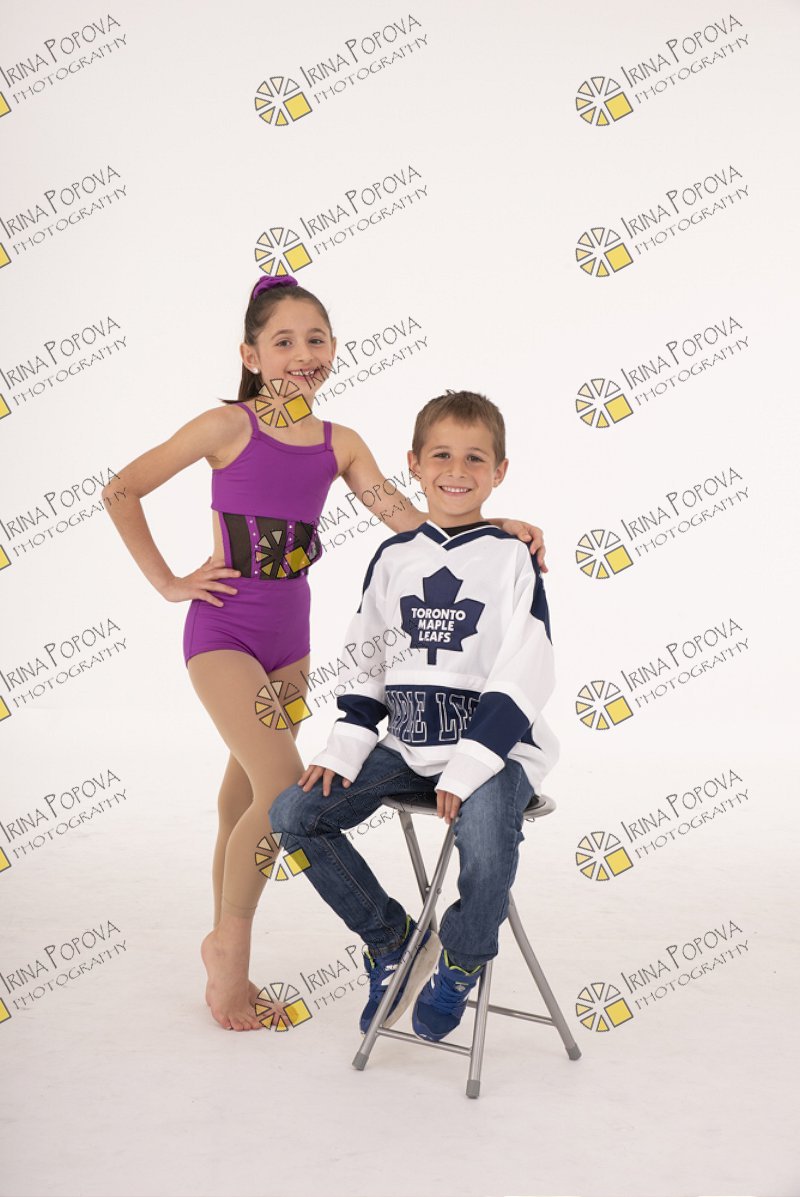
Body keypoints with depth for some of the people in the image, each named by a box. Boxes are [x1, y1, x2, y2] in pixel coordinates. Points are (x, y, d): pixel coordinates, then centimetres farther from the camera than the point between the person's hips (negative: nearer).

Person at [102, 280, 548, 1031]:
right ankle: (229, 947, 6)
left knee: (247, 796, 14)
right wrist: (167, 583, -5)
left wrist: (493, 527, -15)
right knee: (283, 789, -16)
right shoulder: (229, 426, -9)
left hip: (288, 633, 5)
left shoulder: (338, 444, 4)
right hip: (223, 629, -5)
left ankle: (226, 950, 31)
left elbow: (410, 522, -3)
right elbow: (122, 491, -4)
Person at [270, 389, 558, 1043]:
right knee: (294, 812, -9)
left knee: (487, 842, -34)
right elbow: (367, 669, 14)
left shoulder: (512, 558, -2)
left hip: (496, 747, -5)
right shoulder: (393, 558, 10)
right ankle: (391, 939, 11)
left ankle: (460, 962, 2)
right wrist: (342, 751, 1)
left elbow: (522, 678, -10)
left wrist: (469, 766, -19)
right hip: (406, 746, 5)